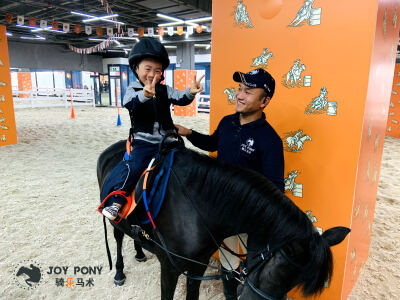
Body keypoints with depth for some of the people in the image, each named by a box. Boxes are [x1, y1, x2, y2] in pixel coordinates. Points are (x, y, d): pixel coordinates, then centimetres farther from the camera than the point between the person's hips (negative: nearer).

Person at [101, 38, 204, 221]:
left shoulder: (165, 90, 9)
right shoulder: (133, 89, -2)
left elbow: (179, 99, -7)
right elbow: (128, 102, -25)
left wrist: (190, 93, -31)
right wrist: (144, 95, -47)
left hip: (166, 140, 4)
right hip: (143, 142, -3)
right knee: (133, 167, -22)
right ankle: (116, 200, -10)